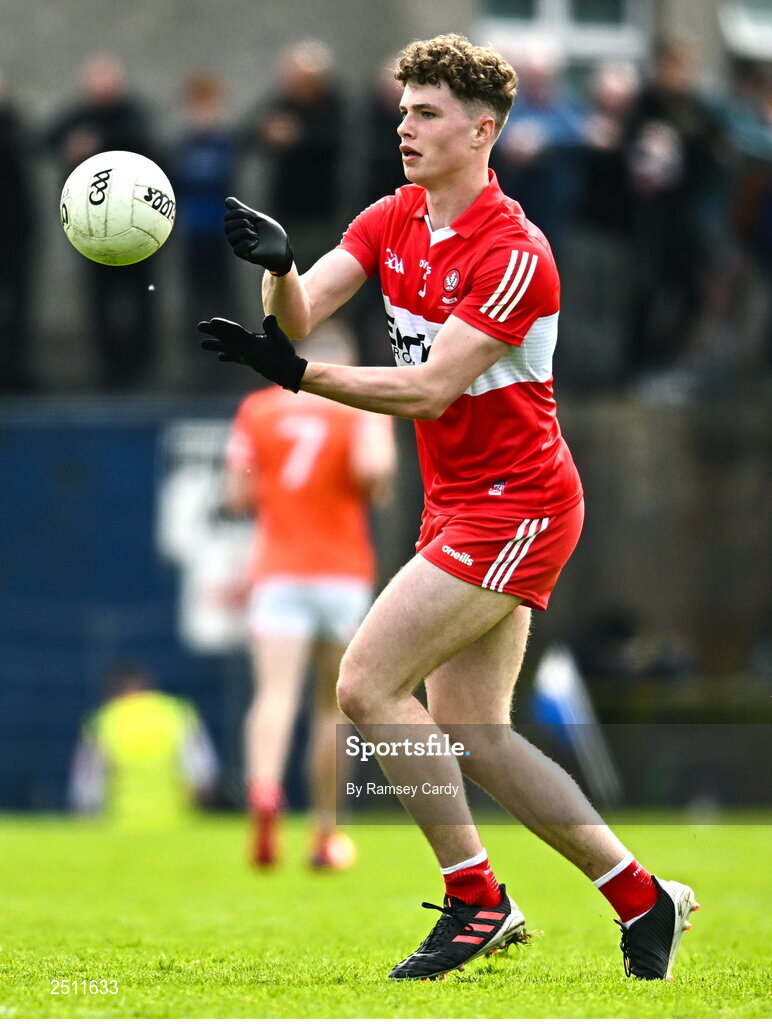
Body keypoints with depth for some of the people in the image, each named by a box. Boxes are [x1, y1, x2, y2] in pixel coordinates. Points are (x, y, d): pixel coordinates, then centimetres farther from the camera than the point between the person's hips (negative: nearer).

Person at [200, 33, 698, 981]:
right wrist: (277, 266, -28)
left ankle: (476, 901, -5)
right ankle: (641, 899, 15)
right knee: (470, 736, 7)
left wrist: (294, 373, -33)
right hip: (462, 506, 9)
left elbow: (431, 388, -25)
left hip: (513, 507, -9)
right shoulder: (392, 221, 6)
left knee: (367, 684, -14)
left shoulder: (514, 255, -19)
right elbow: (301, 313, -6)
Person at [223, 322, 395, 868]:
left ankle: (264, 789, -43)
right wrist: (378, 486, 4)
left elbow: (237, 495, 6)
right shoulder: (363, 407, 0)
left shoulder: (257, 409, 7)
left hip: (278, 572, 1)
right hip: (344, 575, 0)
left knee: (276, 692, -14)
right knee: (334, 704, 12)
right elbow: (372, 466, -19)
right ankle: (327, 834, 17)